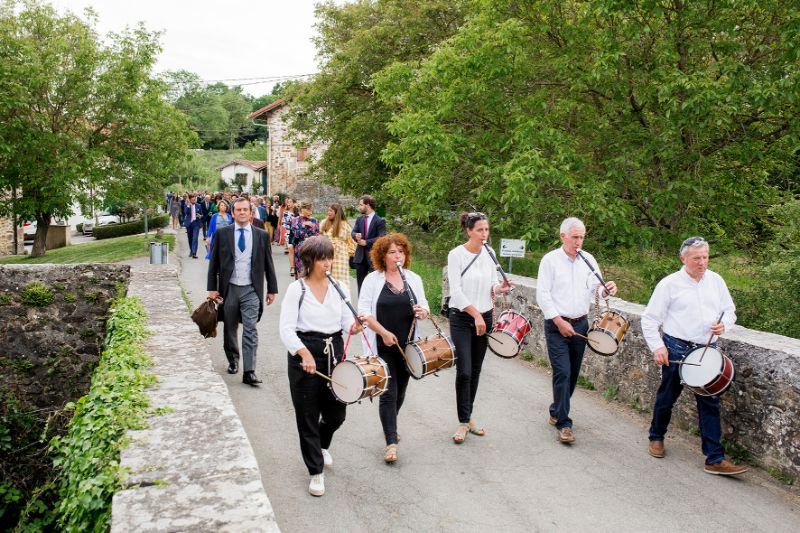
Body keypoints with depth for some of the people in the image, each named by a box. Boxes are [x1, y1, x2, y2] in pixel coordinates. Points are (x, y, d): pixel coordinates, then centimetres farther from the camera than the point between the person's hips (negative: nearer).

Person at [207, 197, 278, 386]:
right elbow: (214, 262, 4)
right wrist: (212, 288, 0)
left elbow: (268, 264, 8)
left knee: (250, 330, -9)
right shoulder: (222, 234, 3)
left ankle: (249, 371, -8)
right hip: (229, 289, 1)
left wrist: (272, 289, 8)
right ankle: (233, 360, 35)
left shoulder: (261, 235, 3)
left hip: (251, 290, -1)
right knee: (230, 329, 13)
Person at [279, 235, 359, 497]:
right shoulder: (297, 288, -7)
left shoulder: (339, 287, 5)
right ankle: (316, 471, 22)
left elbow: (347, 321, 8)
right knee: (308, 415, 5)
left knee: (337, 413, 12)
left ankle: (321, 445, 46)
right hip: (304, 354, -4)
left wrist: (354, 327, -16)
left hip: (334, 351, 4)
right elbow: (286, 329, -12)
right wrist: (304, 354, -26)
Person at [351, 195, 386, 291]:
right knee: (360, 284, 12)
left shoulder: (379, 221, -8)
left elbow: (381, 238, -15)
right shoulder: (359, 219, 12)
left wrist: (366, 242, -16)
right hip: (360, 256, 6)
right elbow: (353, 232, 5)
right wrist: (356, 235, -18)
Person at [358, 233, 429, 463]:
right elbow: (364, 311, -9)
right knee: (388, 394, -6)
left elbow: (424, 306, 12)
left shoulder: (414, 279, 6)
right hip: (383, 347, -4)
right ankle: (391, 442, 0)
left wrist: (422, 311, -13)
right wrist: (384, 332, -18)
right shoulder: (373, 279, -6)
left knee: (400, 392, 17)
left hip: (407, 346, 4)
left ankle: (390, 426, 42)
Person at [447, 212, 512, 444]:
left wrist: (499, 288, -14)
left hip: (485, 317, 5)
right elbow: (456, 291, -16)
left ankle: (468, 417, 24)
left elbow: (492, 284, 9)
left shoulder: (489, 253, 4)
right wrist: (476, 314, -19)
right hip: (462, 319, -5)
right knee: (464, 371, -8)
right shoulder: (456, 254, -11)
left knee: (475, 370, 11)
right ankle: (463, 422, 5)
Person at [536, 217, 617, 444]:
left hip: (580, 324, 5)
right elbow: (542, 295, -9)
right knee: (562, 372, -10)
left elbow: (595, 290, 4)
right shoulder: (550, 260, -6)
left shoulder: (588, 260, 6)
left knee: (573, 373, 11)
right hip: (556, 325, -5)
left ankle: (556, 412, 30)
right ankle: (564, 423, -2)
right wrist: (559, 321, -14)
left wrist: (606, 290, -20)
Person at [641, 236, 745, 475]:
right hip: (676, 349, -3)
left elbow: (729, 310, 15)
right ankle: (656, 438, 36)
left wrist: (723, 324, -7)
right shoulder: (669, 284, -7)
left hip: (707, 350, 3)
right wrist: (657, 347, -12)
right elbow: (650, 319, -4)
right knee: (667, 397, 12)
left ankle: (715, 459, 6)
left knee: (710, 403, 1)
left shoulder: (716, 280, 6)